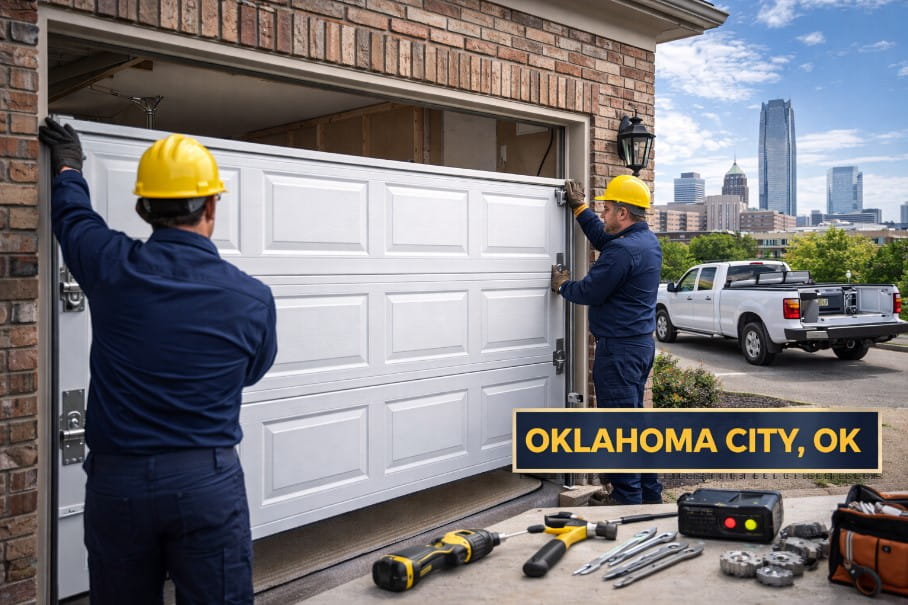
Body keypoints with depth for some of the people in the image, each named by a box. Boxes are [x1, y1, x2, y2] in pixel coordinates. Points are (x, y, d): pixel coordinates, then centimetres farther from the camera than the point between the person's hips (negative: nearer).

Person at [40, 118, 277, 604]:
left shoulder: (111, 267, -7)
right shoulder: (252, 298, -9)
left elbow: (71, 213, 17)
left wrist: (67, 166, 38)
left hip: (115, 481, 2)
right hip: (207, 482, -2)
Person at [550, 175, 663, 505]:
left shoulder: (623, 250, -21)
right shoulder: (648, 240, 10)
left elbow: (589, 292, -16)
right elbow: (602, 239, 25)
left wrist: (563, 286, 4)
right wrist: (579, 207, 27)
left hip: (619, 348, -10)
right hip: (642, 343, 10)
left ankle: (628, 498, 6)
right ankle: (649, 493, 28)